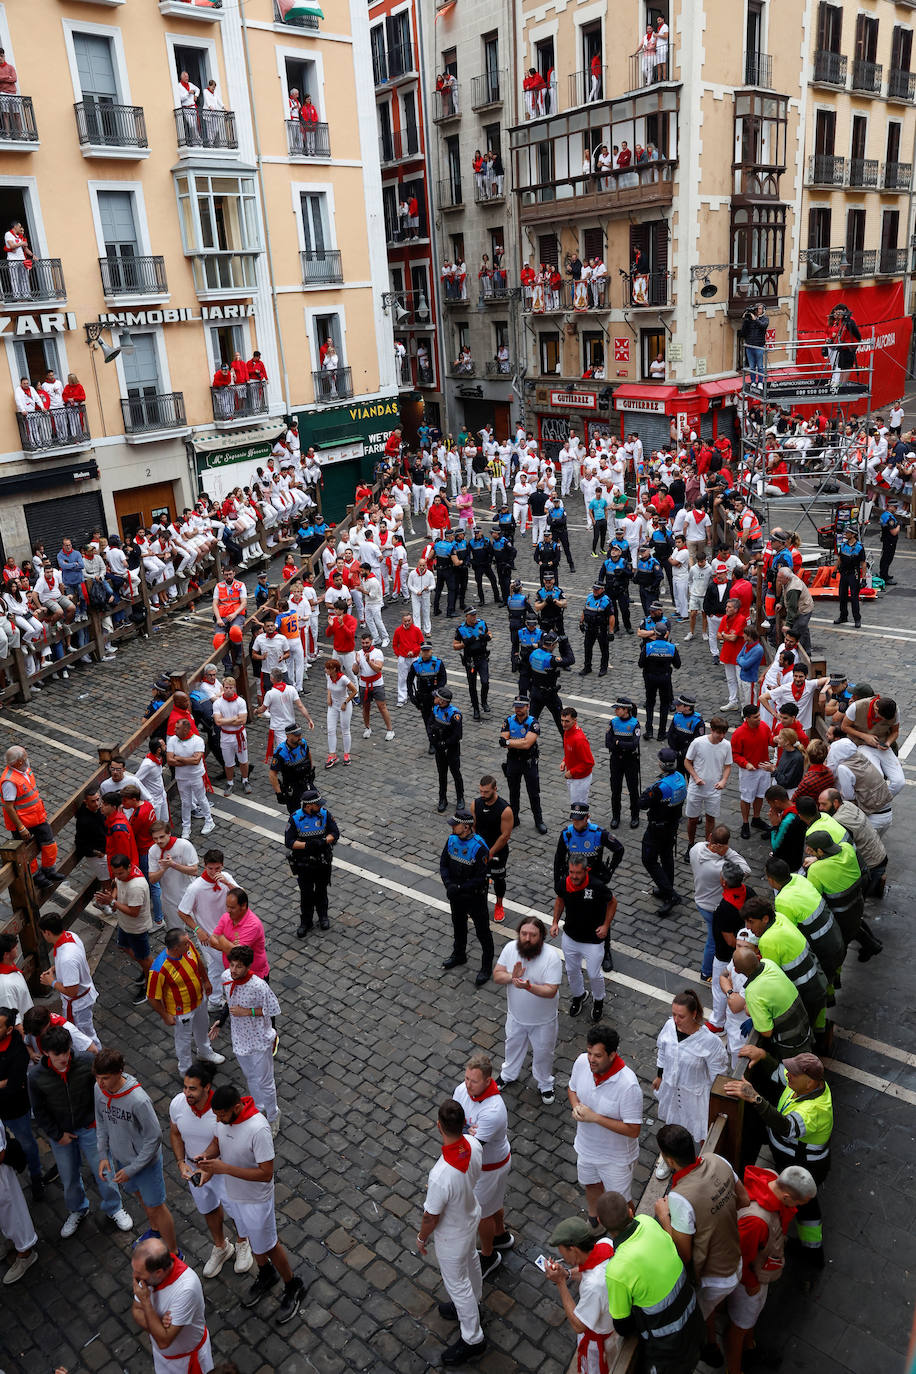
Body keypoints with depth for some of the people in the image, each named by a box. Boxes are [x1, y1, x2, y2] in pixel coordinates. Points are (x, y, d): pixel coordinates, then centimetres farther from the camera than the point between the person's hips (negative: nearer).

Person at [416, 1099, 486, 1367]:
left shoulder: (441, 1176, -46)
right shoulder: (474, 1145, -26)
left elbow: (431, 1217, -27)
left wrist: (421, 1238, -6)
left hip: (452, 1234, -7)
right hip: (471, 1216, 7)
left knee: (457, 1283, 19)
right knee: (470, 1262, 33)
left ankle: (473, 1340, 41)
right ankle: (471, 1304, 61)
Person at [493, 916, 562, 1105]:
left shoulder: (552, 956, -29)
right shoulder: (511, 948, -18)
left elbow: (551, 991, -30)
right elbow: (496, 976, -11)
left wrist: (528, 986, -46)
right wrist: (512, 977, -32)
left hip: (543, 1020, -3)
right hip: (516, 1015, 3)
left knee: (542, 1053, 21)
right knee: (513, 1046, 29)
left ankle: (545, 1085, 48)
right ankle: (508, 1074, 57)